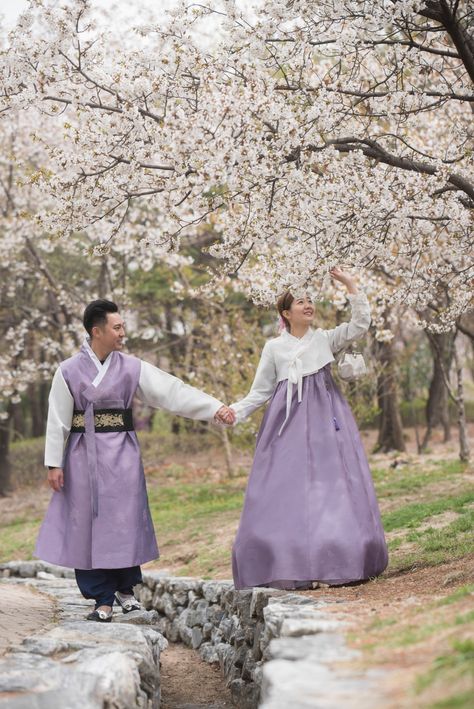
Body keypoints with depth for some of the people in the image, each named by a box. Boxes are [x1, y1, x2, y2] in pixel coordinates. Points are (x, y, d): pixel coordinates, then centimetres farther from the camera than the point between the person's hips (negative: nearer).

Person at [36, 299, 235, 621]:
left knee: (124, 521, 2)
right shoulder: (69, 371, -3)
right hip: (85, 456, -1)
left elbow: (173, 390, -3)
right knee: (89, 524, 1)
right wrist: (54, 463, -3)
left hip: (121, 454, 1)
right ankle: (103, 599, 10)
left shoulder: (131, 368, 1)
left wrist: (215, 407, -10)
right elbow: (58, 420, 0)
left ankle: (124, 587, 23)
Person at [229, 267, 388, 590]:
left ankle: (340, 564, 0)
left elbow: (361, 324, -1)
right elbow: (260, 391, 11)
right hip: (289, 421, 0)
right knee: (288, 491, -6)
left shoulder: (325, 339, 11)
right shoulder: (274, 347, 10)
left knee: (332, 485, -5)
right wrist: (235, 411, -4)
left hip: (326, 419, 0)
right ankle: (294, 569, -3)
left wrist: (350, 284, -4)